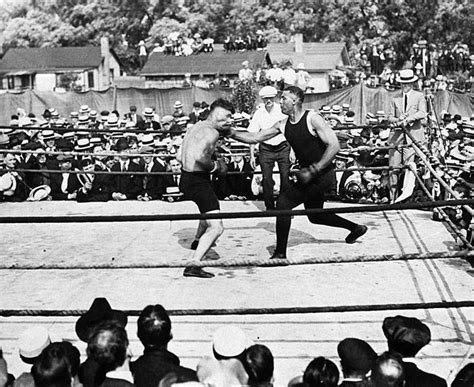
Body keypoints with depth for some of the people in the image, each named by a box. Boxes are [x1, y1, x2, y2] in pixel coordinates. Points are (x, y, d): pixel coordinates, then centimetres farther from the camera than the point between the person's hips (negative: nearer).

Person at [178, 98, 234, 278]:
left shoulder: (196, 126, 13)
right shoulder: (211, 132, -18)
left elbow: (181, 157, 19)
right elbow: (199, 157, -34)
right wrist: (215, 166, -16)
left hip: (186, 176, 11)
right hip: (197, 181, -10)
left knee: (210, 207, 39)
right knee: (216, 227, -14)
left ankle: (198, 241, 59)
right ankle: (193, 266, -21)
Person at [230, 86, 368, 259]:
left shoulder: (313, 119, -17)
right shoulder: (283, 125, 4)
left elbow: (334, 145, -22)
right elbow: (254, 138, 4)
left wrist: (313, 170, -24)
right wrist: (231, 133, -8)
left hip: (323, 175, -9)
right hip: (309, 175, 9)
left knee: (283, 202, -15)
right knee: (315, 216, 20)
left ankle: (280, 253, -5)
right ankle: (356, 228, 40)